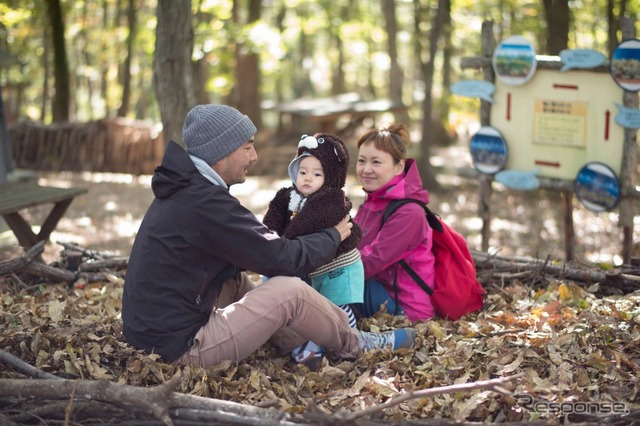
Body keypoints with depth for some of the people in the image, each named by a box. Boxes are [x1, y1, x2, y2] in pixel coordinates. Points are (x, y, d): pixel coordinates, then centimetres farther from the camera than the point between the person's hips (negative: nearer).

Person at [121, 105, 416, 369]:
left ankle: (298, 344, 8)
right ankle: (353, 346, 11)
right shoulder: (205, 202, -20)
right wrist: (334, 236, 2)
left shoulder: (182, 190, 10)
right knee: (290, 291, -13)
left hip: (153, 332, 10)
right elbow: (284, 260, -16)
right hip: (181, 347, -10)